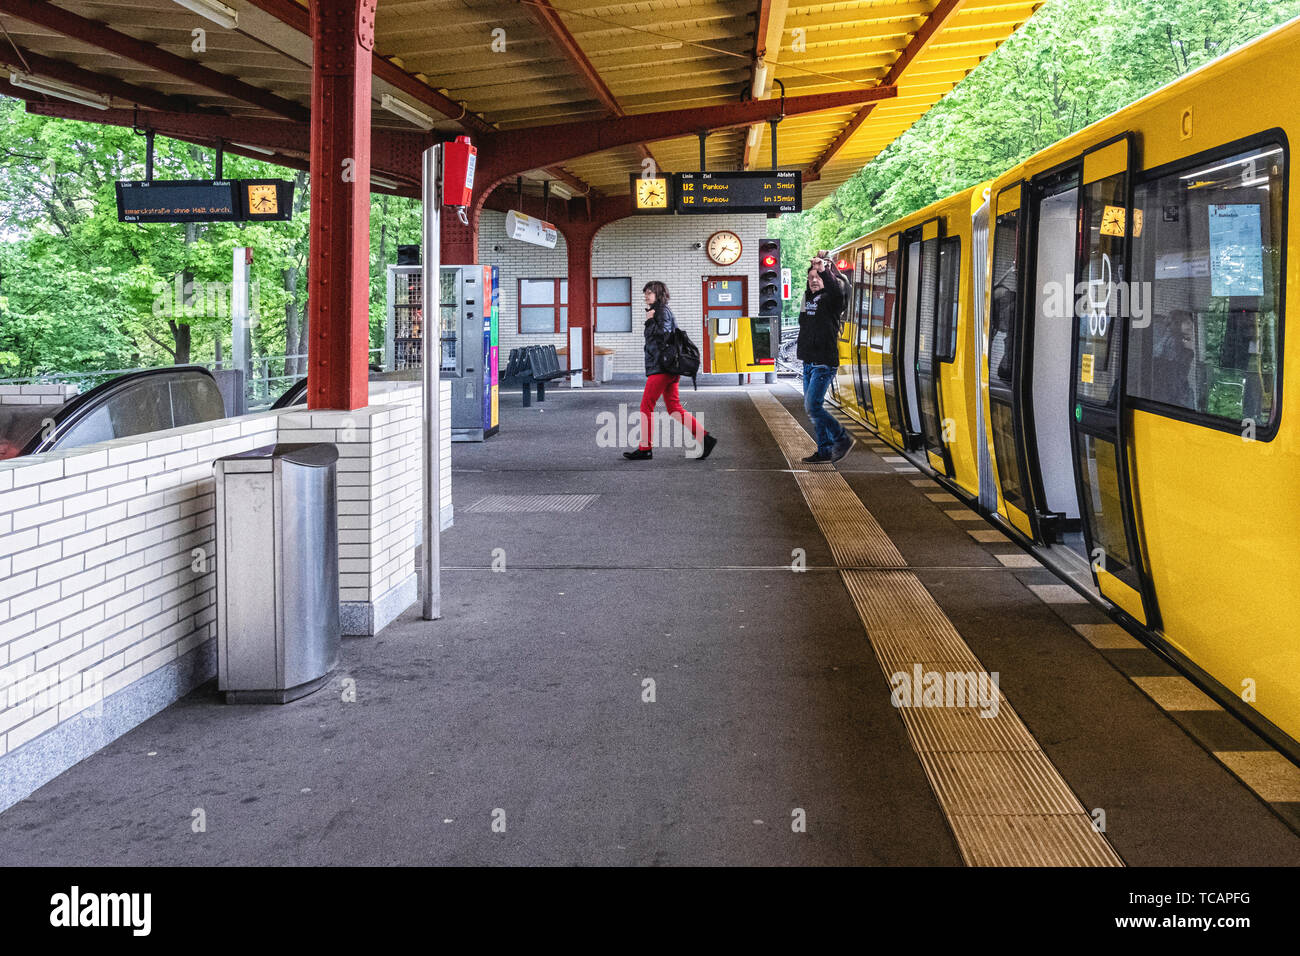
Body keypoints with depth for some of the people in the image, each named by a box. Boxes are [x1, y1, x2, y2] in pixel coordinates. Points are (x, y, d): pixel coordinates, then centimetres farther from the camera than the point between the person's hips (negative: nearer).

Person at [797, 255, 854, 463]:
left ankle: (842, 438, 0)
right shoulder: (808, 298, 12)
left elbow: (837, 291, -32)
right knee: (811, 407, 9)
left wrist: (824, 270, -42)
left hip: (825, 363, -8)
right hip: (809, 362, 8)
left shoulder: (830, 299, -10)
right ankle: (824, 450, 17)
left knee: (813, 406, -14)